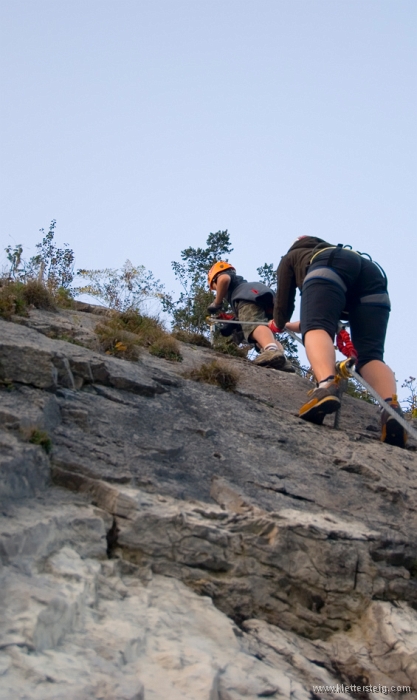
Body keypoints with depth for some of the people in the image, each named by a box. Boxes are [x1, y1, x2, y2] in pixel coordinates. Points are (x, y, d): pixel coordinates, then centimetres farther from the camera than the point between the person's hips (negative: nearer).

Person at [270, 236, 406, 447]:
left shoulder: (290, 258, 35)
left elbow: (284, 304, 30)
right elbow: (328, 318, 54)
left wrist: (278, 325, 53)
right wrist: (291, 326, 70)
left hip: (329, 268, -4)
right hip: (373, 274, 5)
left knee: (316, 329, -23)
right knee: (370, 354, -8)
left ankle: (326, 386, -57)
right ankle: (393, 407, -39)